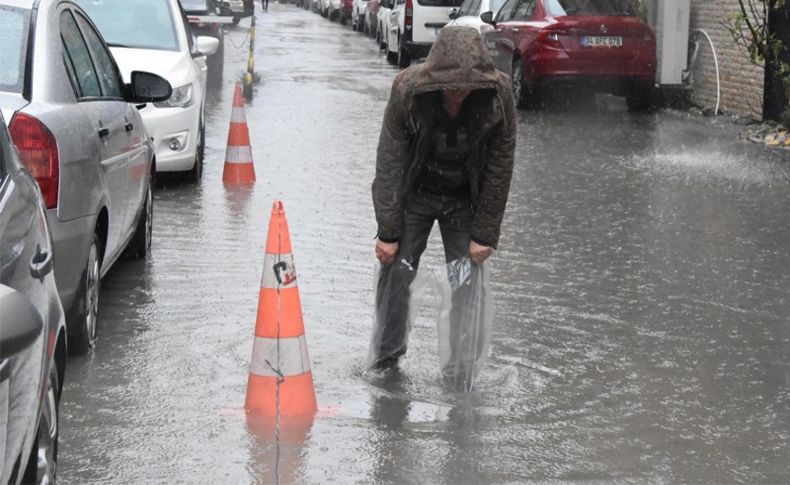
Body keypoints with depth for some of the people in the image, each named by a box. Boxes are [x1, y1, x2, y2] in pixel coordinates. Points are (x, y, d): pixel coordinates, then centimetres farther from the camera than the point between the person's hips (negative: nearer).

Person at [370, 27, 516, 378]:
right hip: (415, 194, 0)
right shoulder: (407, 90, -27)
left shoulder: (499, 95, -25)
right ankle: (384, 362, 12)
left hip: (465, 200, 1)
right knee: (396, 271, -4)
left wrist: (484, 235, -11)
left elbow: (499, 169, -14)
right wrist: (388, 232, -16)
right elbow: (389, 164, -18)